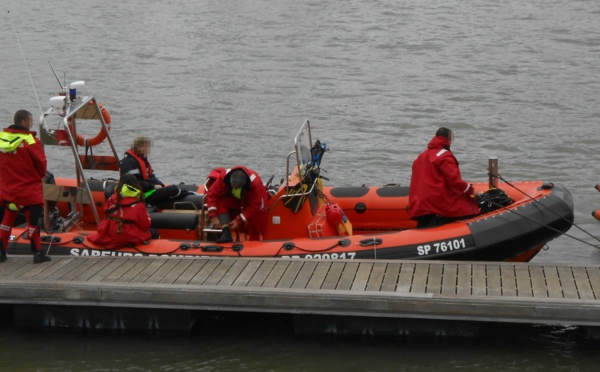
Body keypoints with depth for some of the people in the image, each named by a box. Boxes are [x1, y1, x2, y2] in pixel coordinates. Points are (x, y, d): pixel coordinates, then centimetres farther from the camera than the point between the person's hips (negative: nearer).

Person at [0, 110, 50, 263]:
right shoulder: (31, 141, -17)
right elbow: (41, 164, -9)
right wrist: (39, 176, 12)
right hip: (29, 190, -5)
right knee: (33, 220, 4)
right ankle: (37, 253, 7)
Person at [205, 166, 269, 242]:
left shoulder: (255, 183, -39)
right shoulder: (224, 177, -34)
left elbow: (254, 206, -30)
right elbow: (212, 194, -27)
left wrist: (239, 220, -33)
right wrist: (213, 216, -34)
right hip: (234, 199, 2)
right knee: (221, 202, -28)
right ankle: (226, 233, -33)